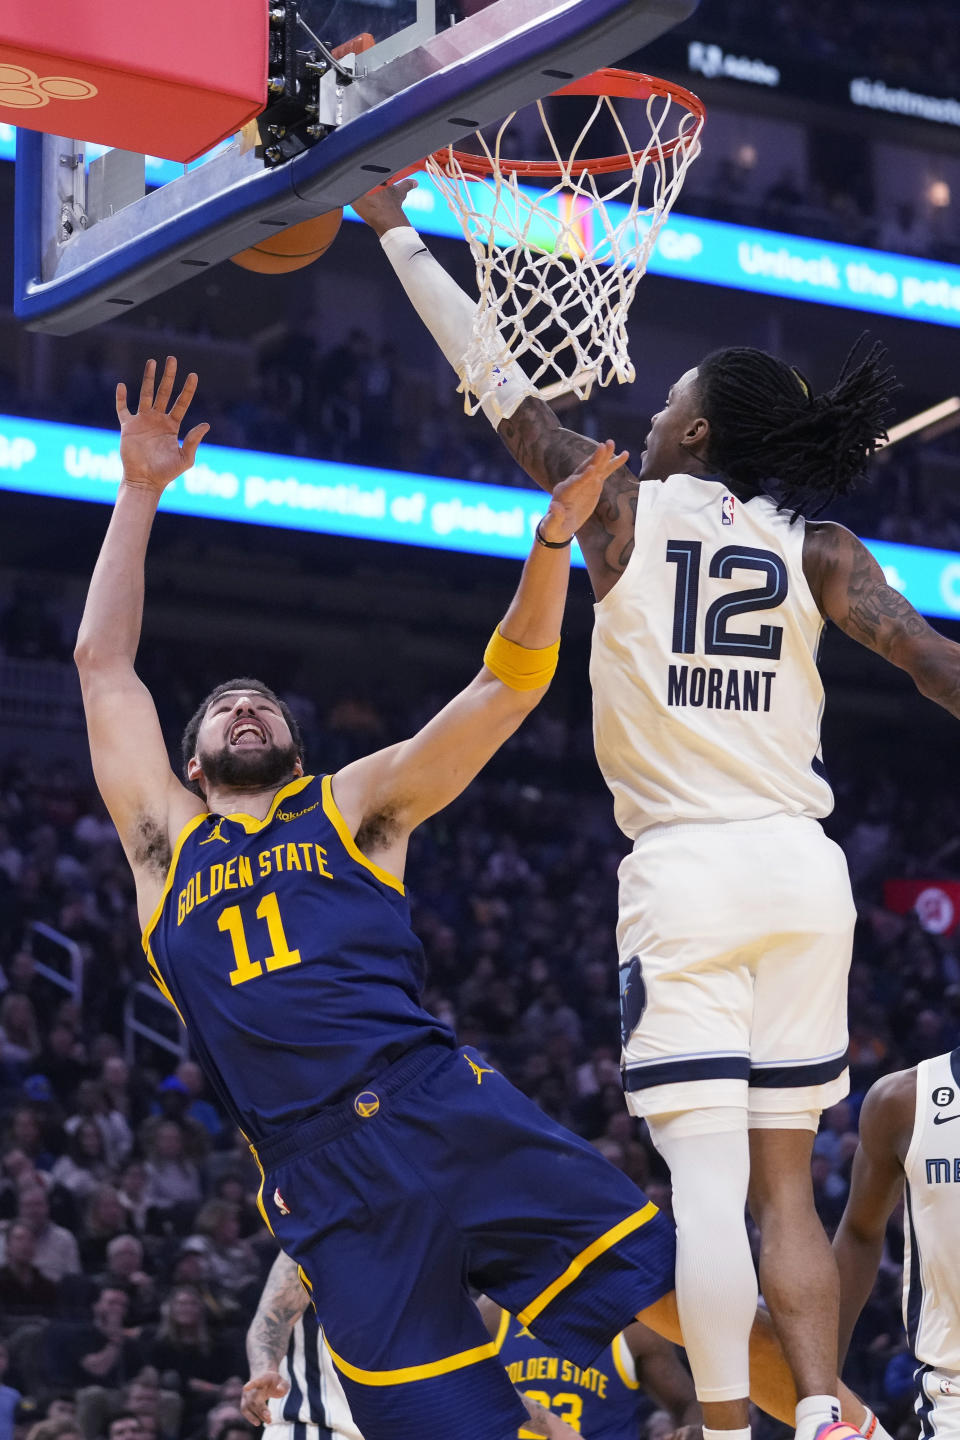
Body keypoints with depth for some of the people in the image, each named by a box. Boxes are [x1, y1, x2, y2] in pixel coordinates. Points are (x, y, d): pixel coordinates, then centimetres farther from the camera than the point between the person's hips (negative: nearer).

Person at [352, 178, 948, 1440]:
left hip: (685, 872, -3)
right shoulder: (815, 551, 8)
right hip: (803, 867, 4)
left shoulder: (625, 513, 3)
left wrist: (400, 234, 17)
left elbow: (496, 382, 9)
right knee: (785, 1183, 9)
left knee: (708, 1179, -7)